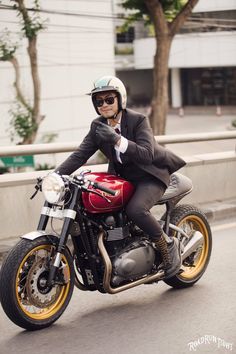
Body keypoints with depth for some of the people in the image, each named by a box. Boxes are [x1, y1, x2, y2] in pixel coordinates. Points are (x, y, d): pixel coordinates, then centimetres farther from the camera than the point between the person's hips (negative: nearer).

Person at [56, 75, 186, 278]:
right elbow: (80, 154, -5)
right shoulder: (98, 126, 0)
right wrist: (56, 175, -20)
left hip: (150, 176, -6)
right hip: (121, 177, 7)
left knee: (135, 209, -32)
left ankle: (169, 246, -9)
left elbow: (147, 154, -29)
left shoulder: (138, 120, -16)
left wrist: (117, 140, -42)